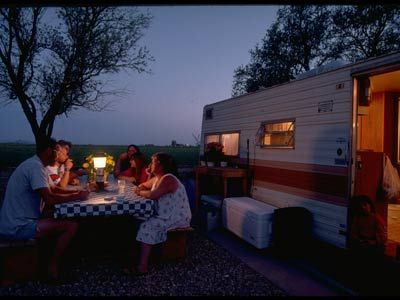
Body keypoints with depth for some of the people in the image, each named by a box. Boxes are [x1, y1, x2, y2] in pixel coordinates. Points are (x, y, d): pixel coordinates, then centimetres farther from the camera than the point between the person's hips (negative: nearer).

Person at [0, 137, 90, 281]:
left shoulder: (35, 164, 12)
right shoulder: (35, 166, -20)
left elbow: (51, 191, 17)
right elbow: (49, 198, -28)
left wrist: (76, 191, 5)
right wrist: (77, 196, -16)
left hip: (20, 222, 11)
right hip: (19, 227, -10)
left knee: (63, 222, 17)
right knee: (72, 226, -16)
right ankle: (53, 267, -2)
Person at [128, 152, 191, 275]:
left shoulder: (168, 179, -20)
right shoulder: (157, 178, 11)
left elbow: (153, 195, -33)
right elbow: (144, 185, 23)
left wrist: (140, 193, -13)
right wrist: (139, 189, -1)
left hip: (177, 218, -10)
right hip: (167, 215, 10)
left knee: (147, 227, -21)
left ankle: (142, 267, -17)